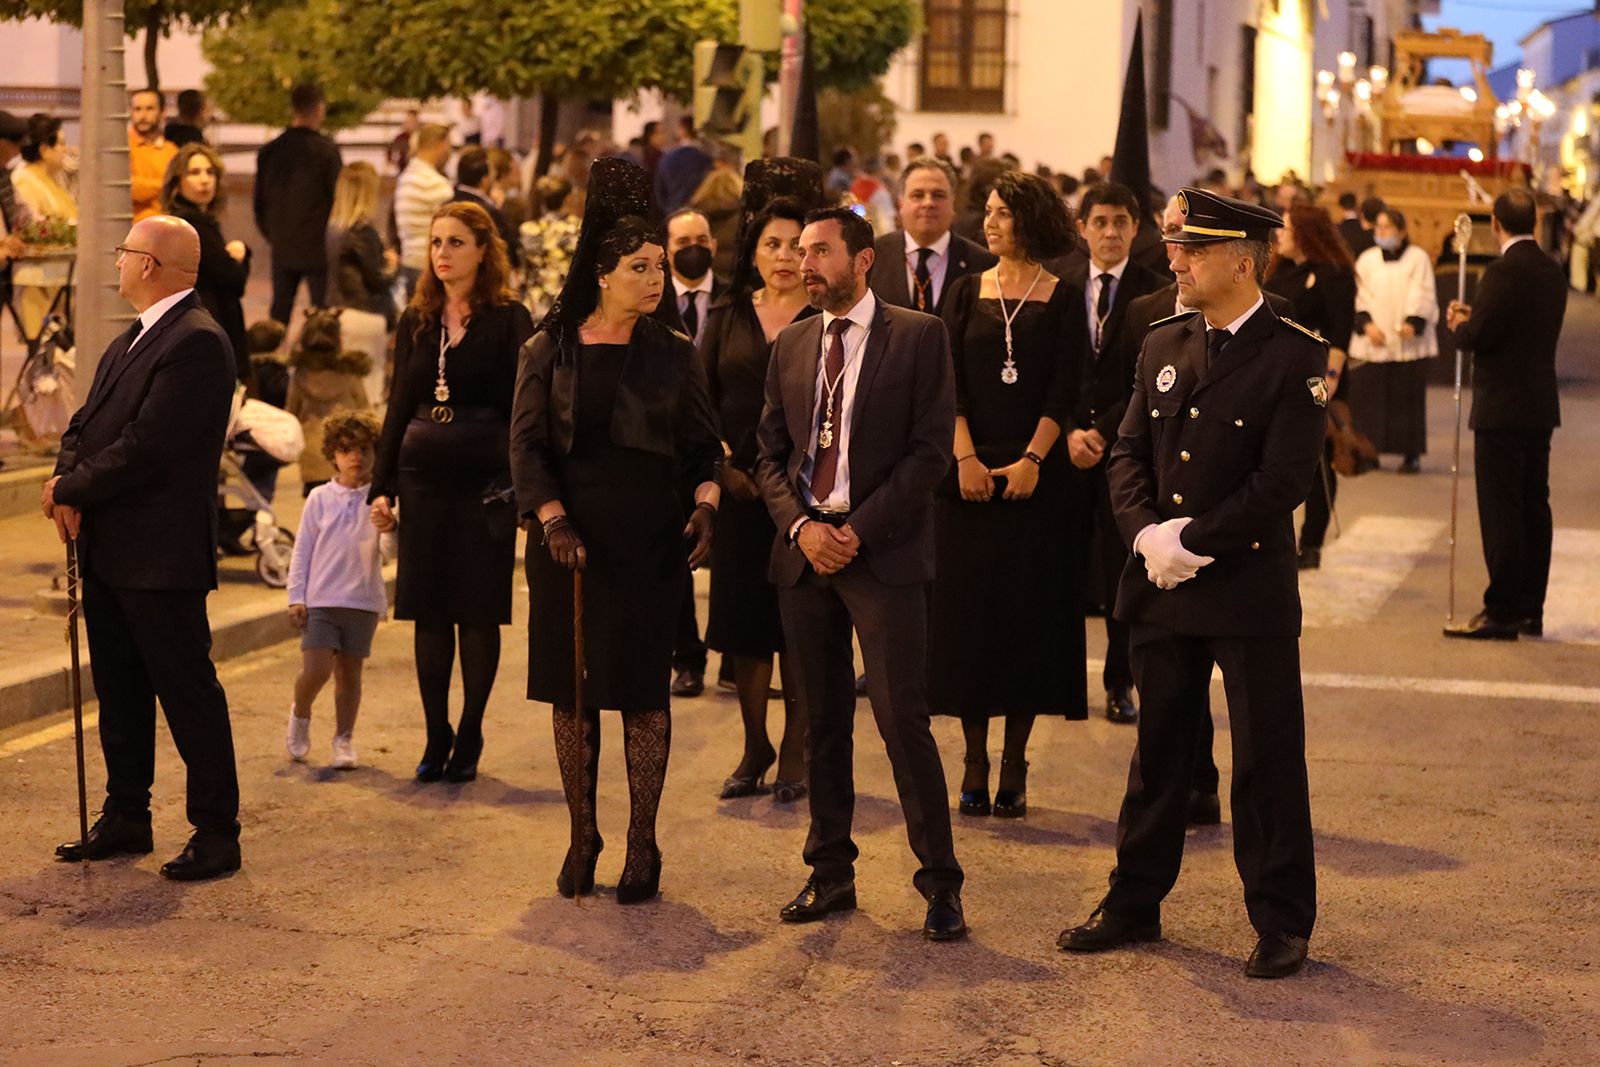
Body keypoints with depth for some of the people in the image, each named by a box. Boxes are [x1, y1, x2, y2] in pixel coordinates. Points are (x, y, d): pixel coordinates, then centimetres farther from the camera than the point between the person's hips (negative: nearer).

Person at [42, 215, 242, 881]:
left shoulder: (196, 342, -17)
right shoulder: (132, 339, 15)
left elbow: (145, 449, -22)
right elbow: (86, 424, 13)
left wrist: (72, 491, -12)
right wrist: (68, 482, -6)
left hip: (160, 553, -10)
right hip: (109, 550, 10)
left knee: (187, 689, -2)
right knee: (119, 692, 16)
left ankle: (217, 833, 5)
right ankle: (126, 820, 26)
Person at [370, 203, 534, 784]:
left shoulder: (508, 319, -3)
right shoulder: (416, 321, 10)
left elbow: (520, 409, -5)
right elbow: (399, 408, 13)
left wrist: (519, 487, -13)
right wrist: (382, 487, 8)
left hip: (483, 482, -4)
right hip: (424, 479, 4)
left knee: (478, 614, 2)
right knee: (429, 613, 5)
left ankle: (469, 738, 12)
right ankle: (436, 737, 14)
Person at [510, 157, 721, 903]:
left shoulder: (674, 356, 4)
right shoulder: (551, 351, 2)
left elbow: (703, 447, 6)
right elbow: (527, 443, -1)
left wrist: (705, 507, -12)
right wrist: (553, 520, -14)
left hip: (649, 544, 0)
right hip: (570, 542, 0)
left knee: (643, 692, 1)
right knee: (571, 691, 5)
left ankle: (642, 845, 9)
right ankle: (582, 835, 18)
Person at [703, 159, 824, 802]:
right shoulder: (728, 317, 10)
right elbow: (703, 401, 8)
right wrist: (724, 466, -7)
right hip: (738, 490, 3)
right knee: (743, 622, 7)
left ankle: (795, 754, 10)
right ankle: (754, 749, 19)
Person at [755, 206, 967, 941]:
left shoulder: (918, 337, -2)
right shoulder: (790, 346, 13)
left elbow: (931, 449, -7)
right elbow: (769, 453, 13)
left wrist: (859, 528, -13)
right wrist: (801, 525, -5)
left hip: (883, 552, -5)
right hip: (804, 551, 5)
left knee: (903, 719, -8)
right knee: (822, 722, 9)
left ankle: (940, 882, 0)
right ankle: (830, 873, 18)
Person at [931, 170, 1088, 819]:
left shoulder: (1063, 300, 2)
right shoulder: (966, 294, 7)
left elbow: (1065, 391, -4)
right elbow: (949, 384, 1)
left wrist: (1032, 460, -15)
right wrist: (965, 457, -11)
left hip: (1036, 476, -2)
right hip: (970, 472, 2)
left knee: (1030, 612, 0)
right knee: (968, 610, 1)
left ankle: (1014, 765, 7)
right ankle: (975, 759, 9)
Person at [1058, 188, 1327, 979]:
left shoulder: (1296, 359, -9)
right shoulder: (1163, 345, 10)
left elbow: (1283, 482, -15)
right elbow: (1128, 454, 9)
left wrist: (1192, 542, -16)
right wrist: (1146, 533, -8)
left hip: (1250, 588, -5)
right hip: (1161, 587, 6)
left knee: (1268, 761, 2)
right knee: (1158, 751, 15)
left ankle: (1282, 922, 12)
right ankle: (1134, 905, 25)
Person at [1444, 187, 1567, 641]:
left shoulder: (1504, 272, -17)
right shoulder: (1552, 272, 10)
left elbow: (1479, 335, -20)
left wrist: (1461, 324, 1)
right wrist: (1474, 317, 13)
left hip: (1503, 409, -9)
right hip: (1541, 408, 9)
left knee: (1501, 511, -5)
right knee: (1534, 507, 12)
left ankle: (1502, 612, -3)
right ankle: (1530, 610, 18)